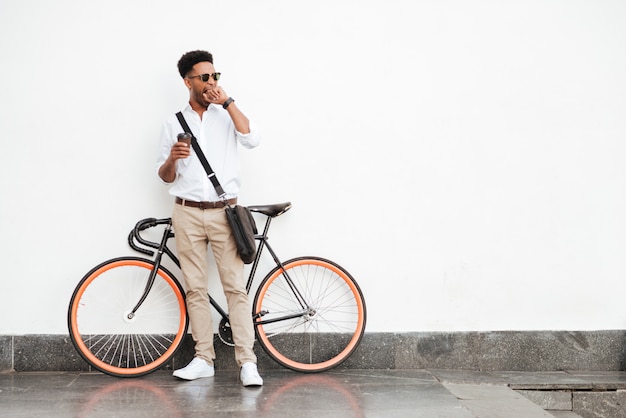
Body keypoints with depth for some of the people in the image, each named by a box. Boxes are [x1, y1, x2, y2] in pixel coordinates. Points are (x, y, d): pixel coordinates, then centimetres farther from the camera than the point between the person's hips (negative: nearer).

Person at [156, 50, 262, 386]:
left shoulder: (226, 116, 8)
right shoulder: (173, 123, 9)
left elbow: (252, 139, -12)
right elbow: (165, 177, 9)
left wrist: (227, 102, -12)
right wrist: (172, 158, -13)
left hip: (223, 211, -1)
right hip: (187, 213, 1)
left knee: (235, 287, -6)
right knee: (195, 288, 3)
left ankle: (247, 361, -6)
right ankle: (203, 359, 10)